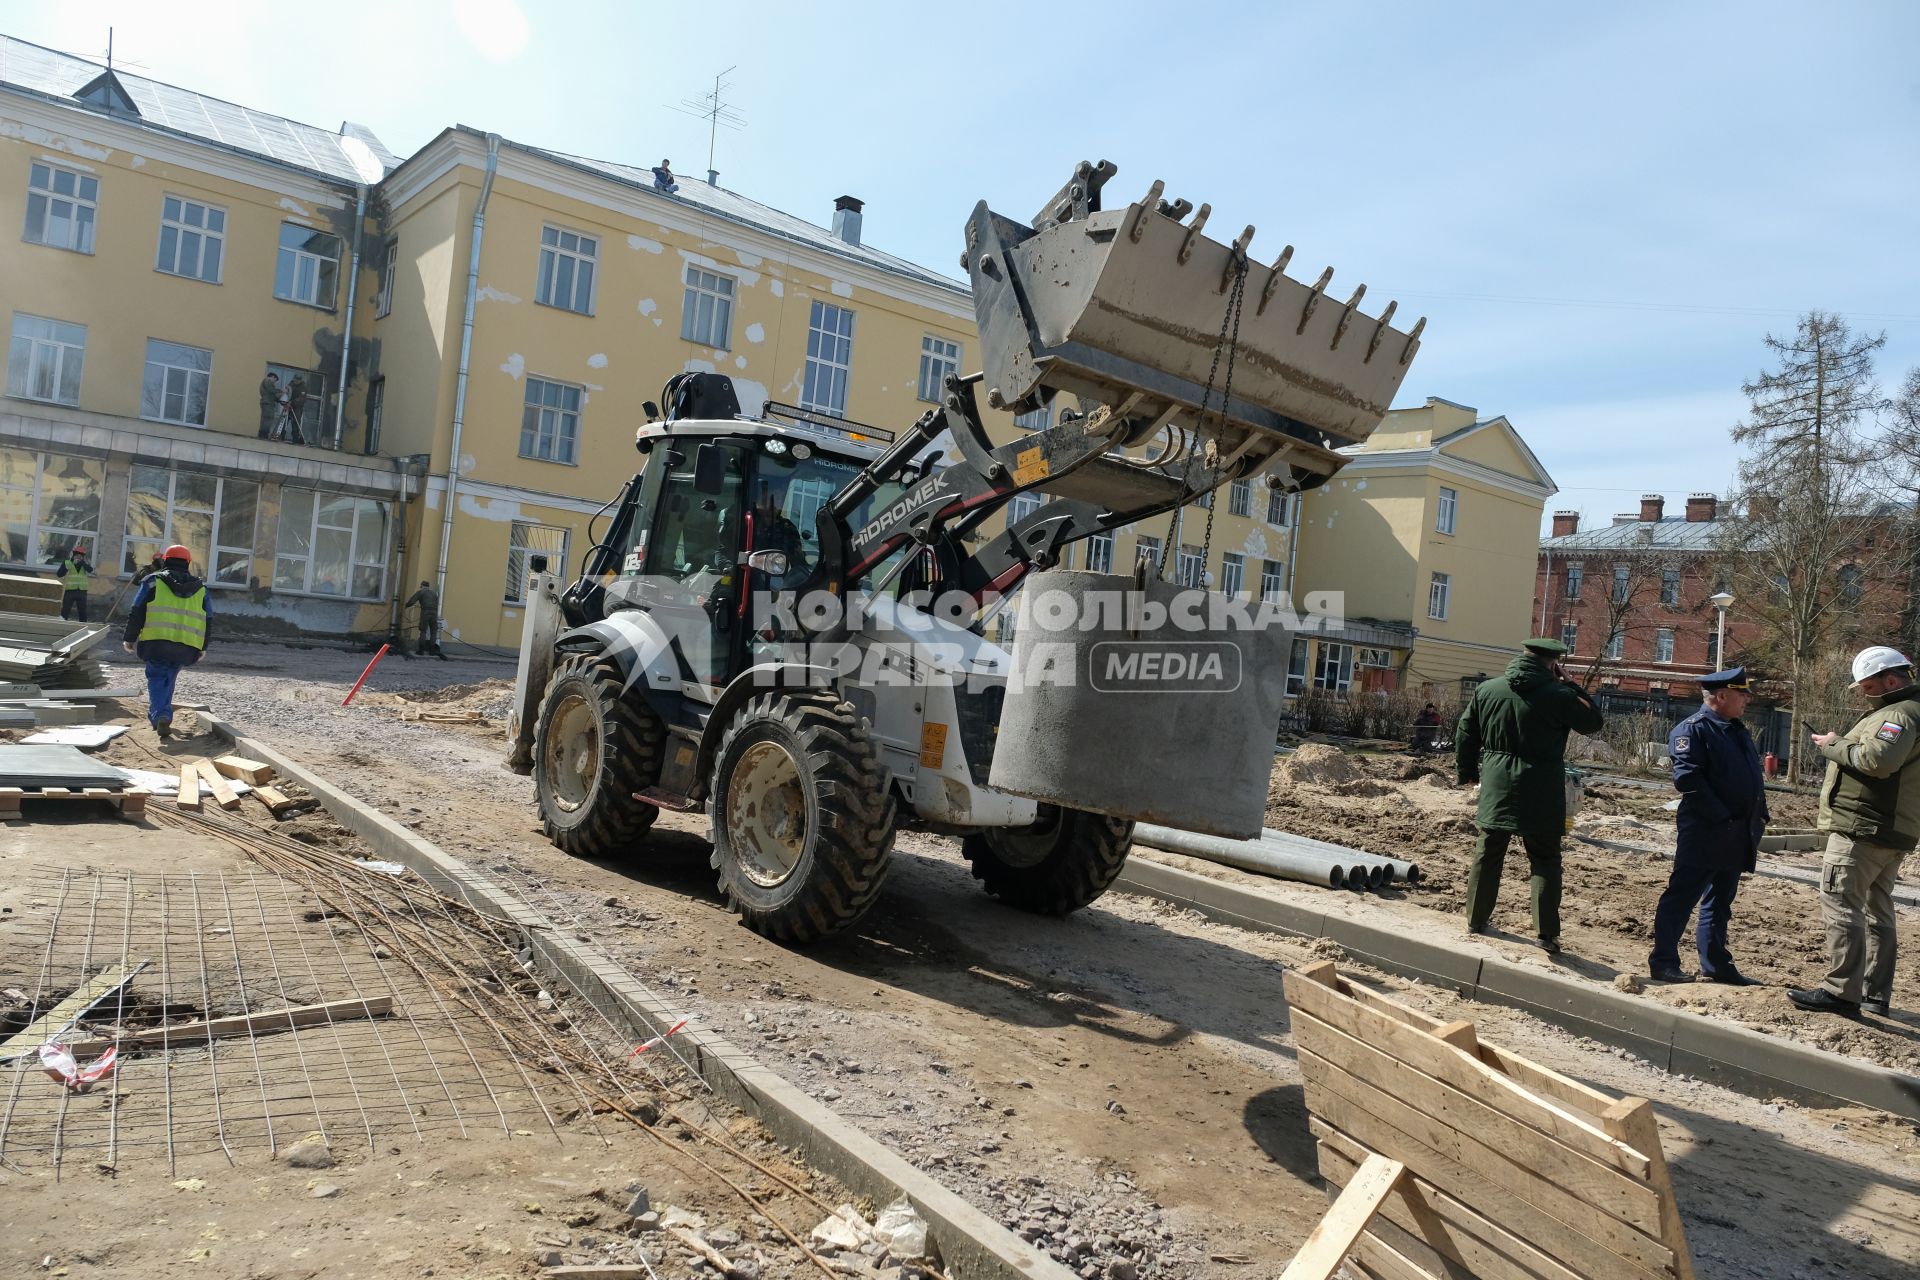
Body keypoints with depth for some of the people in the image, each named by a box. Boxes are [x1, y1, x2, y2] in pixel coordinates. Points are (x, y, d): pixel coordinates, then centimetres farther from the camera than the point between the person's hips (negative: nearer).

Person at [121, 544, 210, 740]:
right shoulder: (201, 589, 15)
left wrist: (129, 639, 13)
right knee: (168, 679, 18)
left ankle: (161, 716, -16)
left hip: (156, 641, -2)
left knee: (156, 679, 3)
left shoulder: (153, 582, 7)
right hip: (187, 646, 2)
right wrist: (202, 648, 25)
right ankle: (157, 715, 21)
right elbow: (208, 621, 17)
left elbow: (137, 613, 4)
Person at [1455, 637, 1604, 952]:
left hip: (1496, 790, 4)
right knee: (1545, 861, 6)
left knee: (1487, 855, 14)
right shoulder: (1559, 696, -12)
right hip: (1541, 796, -3)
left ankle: (1476, 920, 23)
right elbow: (1593, 722, 4)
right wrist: (1570, 686, 6)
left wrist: (1467, 772, 20)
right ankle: (1546, 933, 5)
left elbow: (1465, 734, 8)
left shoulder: (1486, 690, 2)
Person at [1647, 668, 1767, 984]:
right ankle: (1663, 962, 3)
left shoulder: (1737, 731, 18)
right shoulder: (1692, 729, -11)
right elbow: (1687, 778, -21)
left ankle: (1716, 965, 24)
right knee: (1682, 897, -3)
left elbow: (1753, 777, 23)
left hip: (1735, 836, 9)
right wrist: (1721, 816, -21)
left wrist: (1758, 819, 12)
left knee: (1720, 901, 15)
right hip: (1704, 833, -9)